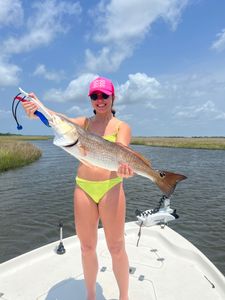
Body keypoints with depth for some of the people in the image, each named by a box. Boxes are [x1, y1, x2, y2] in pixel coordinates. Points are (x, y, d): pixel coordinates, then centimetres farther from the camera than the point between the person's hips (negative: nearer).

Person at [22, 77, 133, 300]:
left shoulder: (121, 126, 2)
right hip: (83, 188, 3)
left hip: (111, 187, -2)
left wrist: (122, 165, -41)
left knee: (116, 248, 8)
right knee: (87, 247, 14)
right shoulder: (84, 122, 8)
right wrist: (36, 110, -32)